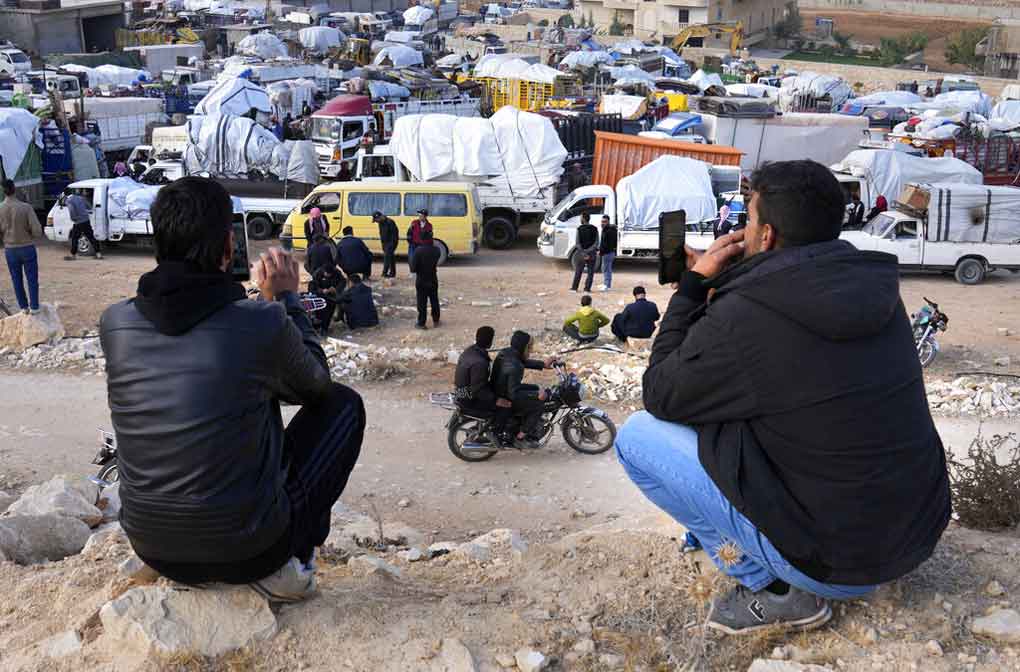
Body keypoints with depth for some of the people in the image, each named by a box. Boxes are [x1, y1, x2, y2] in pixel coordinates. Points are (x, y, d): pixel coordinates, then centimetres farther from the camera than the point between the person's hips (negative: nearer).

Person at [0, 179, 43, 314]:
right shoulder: (26, 207, -17)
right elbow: (37, 231, -18)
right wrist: (30, 235, 4)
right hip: (27, 247, -2)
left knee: (17, 280, 16)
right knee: (32, 279, 10)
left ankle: (24, 306, 22)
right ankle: (34, 307, 13)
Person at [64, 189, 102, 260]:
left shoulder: (69, 201, -7)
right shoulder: (81, 198, 11)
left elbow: (72, 210, -23)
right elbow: (89, 207, 14)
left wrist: (73, 218, -7)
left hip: (78, 223, -5)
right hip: (86, 221, 5)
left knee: (74, 239, 8)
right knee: (91, 237, 9)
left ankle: (73, 255, 15)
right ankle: (98, 254, 9)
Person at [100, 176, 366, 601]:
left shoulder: (114, 324, -7)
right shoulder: (263, 324, -20)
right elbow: (315, 385, 3)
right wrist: (286, 297, 11)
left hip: (152, 550, 5)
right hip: (248, 550, -5)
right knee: (343, 403, 13)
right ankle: (287, 562, 8)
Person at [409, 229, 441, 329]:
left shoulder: (418, 250, -21)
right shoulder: (436, 250, -8)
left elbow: (413, 267, -19)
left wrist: (414, 270, 1)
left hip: (421, 281, -4)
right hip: (433, 280, 4)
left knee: (422, 302, 4)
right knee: (434, 301, 17)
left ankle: (421, 323, 10)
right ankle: (436, 321, 27)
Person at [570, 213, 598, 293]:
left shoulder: (579, 229, -7)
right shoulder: (594, 229, -2)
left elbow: (578, 243, -12)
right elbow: (596, 243, -10)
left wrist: (583, 253, -12)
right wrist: (588, 251, -14)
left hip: (581, 253, 0)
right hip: (591, 253, 0)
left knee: (578, 271, 11)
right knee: (590, 272, 7)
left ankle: (574, 288, 14)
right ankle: (587, 288, 3)